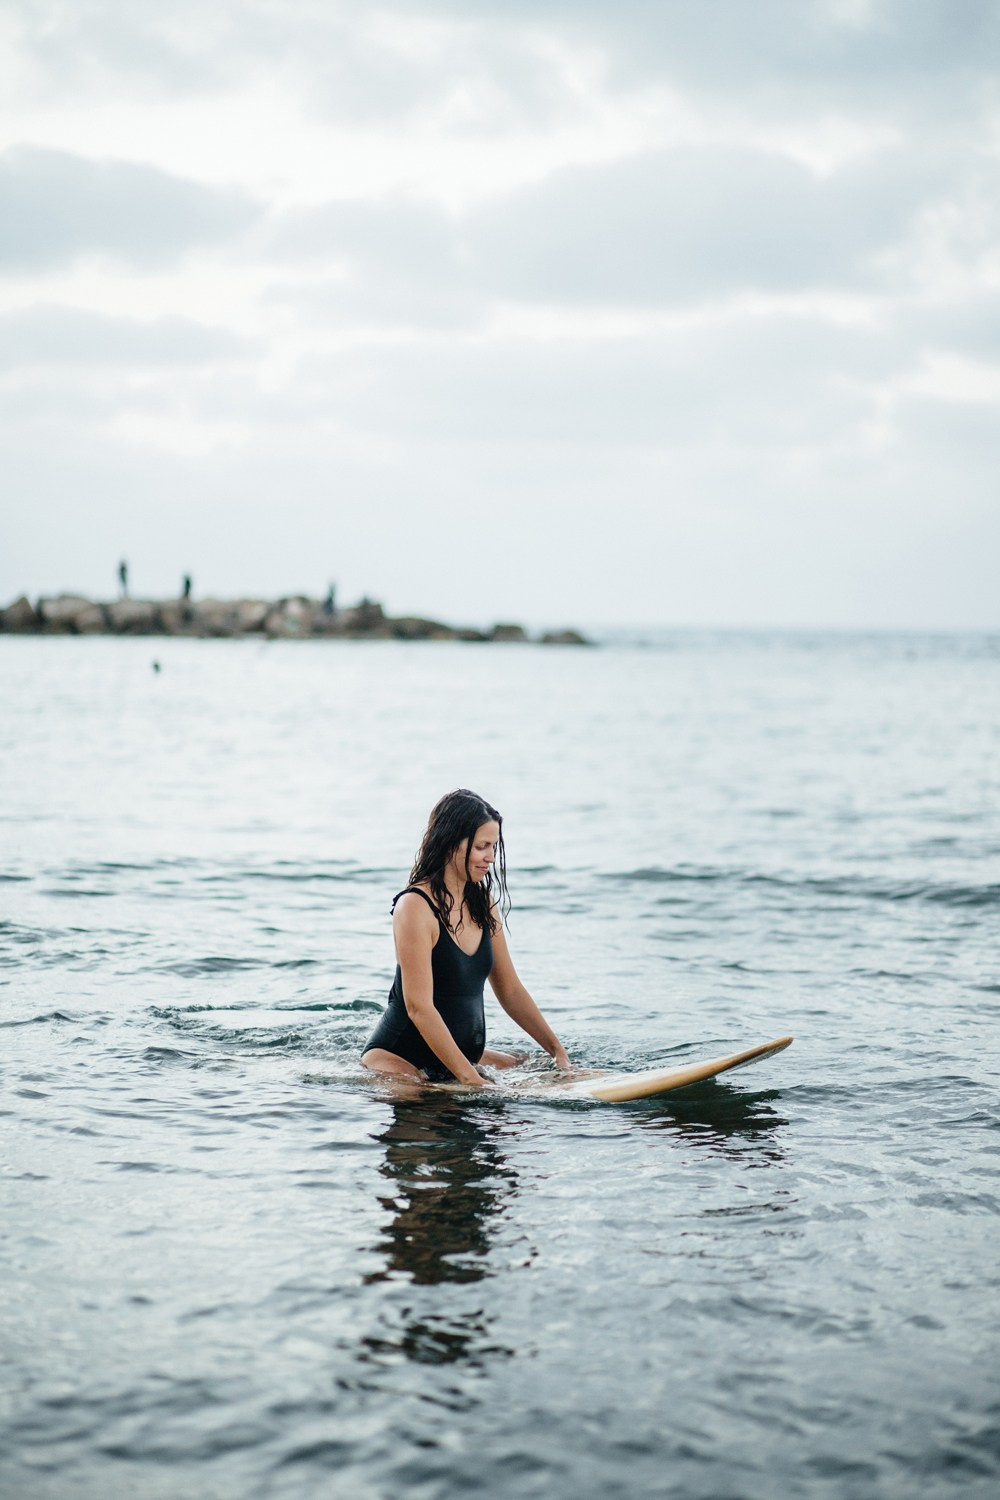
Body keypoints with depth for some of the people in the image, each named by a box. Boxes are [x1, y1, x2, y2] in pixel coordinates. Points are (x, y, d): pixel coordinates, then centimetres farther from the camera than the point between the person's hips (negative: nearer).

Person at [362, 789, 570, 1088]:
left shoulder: (485, 903, 8)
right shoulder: (416, 906, -17)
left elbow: (510, 990, 14)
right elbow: (419, 1007, -21)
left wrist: (557, 1050, 5)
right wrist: (470, 1078, -25)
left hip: (464, 1054, 9)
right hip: (398, 1057, -9)